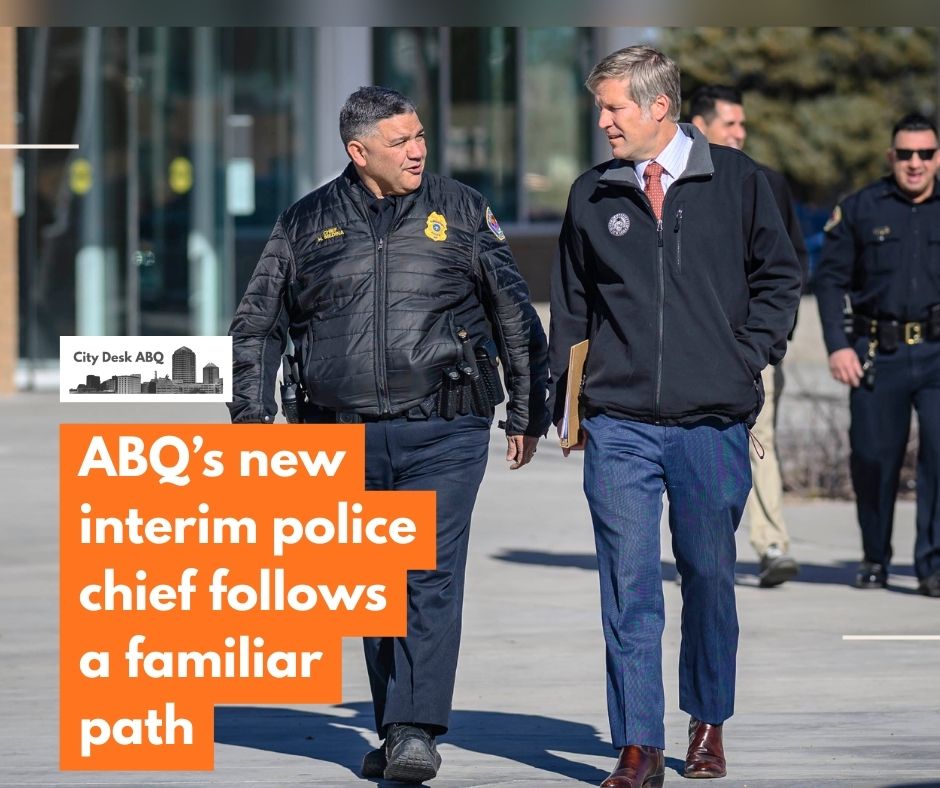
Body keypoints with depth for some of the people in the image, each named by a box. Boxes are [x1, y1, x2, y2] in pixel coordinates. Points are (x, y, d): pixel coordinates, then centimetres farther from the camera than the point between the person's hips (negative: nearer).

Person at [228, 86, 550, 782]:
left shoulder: (461, 213, 6)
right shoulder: (307, 226, 8)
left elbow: (516, 316, 11)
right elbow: (258, 325, 14)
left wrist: (529, 414, 11)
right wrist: (253, 412, 4)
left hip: (442, 434, -2)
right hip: (347, 438, 2)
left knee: (431, 577, -13)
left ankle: (417, 731, -18)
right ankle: (396, 731, 19)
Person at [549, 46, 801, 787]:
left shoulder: (735, 180, 1)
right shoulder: (592, 196, 7)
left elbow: (779, 275, 9)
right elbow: (571, 304, 13)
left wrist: (748, 359, -1)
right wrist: (568, 400, 8)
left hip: (713, 421, -1)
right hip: (619, 426, 1)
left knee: (709, 575, 9)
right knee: (628, 585, -4)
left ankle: (708, 723, 28)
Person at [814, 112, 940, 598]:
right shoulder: (858, 210, 6)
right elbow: (830, 279, 7)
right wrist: (837, 345, -3)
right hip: (878, 355, 0)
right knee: (873, 456, 2)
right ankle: (875, 557, 22)